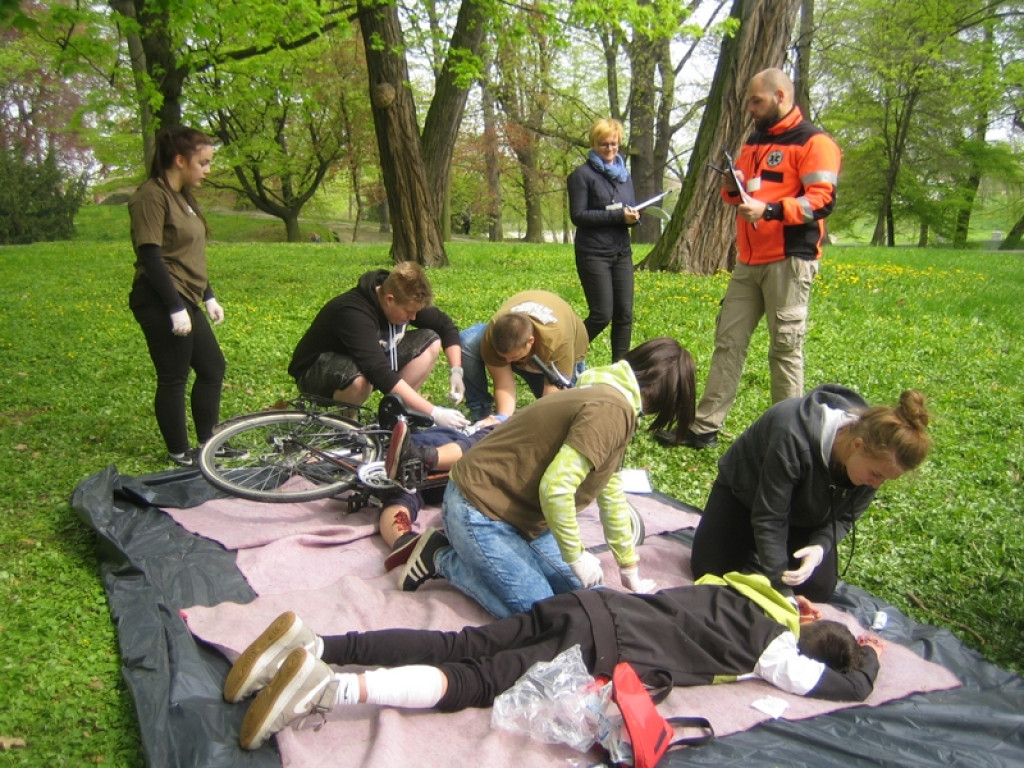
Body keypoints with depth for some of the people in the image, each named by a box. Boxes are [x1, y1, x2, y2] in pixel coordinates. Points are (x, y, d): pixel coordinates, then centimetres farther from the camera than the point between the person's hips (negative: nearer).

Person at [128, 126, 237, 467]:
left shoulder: (182, 196, 15)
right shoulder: (152, 196, -14)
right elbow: (150, 257, -20)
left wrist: (209, 297, 18)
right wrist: (175, 308, -21)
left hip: (185, 300, 10)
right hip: (162, 304, -10)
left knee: (212, 367, 14)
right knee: (174, 379, 0)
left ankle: (207, 441, 26)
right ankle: (179, 453, 13)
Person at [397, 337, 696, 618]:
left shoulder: (608, 395, 9)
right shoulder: (611, 410, -24)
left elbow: (611, 491, 18)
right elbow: (555, 489, -30)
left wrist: (629, 566, 25)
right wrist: (576, 556, -14)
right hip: (479, 510, -10)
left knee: (581, 590, 7)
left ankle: (470, 551, 16)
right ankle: (444, 557, 2)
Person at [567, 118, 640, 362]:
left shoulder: (624, 175, 17)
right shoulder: (582, 174, -4)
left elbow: (630, 210, 18)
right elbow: (578, 215, -12)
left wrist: (634, 216, -8)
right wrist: (618, 216, -18)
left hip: (622, 252, 6)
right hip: (593, 254, -6)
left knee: (624, 313, 2)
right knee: (602, 315, -9)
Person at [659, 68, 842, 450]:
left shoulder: (813, 142, -4)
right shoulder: (753, 142, 20)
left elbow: (822, 200, -14)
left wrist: (769, 210, -25)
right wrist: (732, 189, 5)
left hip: (789, 260, -7)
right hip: (749, 261, 7)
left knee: (785, 347, -3)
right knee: (728, 339, 3)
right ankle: (705, 427, 5)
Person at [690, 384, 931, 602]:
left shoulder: (875, 458, -26)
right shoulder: (794, 438, -44)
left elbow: (844, 517, -13)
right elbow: (768, 517, -34)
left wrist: (821, 546, -34)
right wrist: (780, 585, -32)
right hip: (745, 491, -4)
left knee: (818, 590, -8)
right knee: (708, 572, -9)